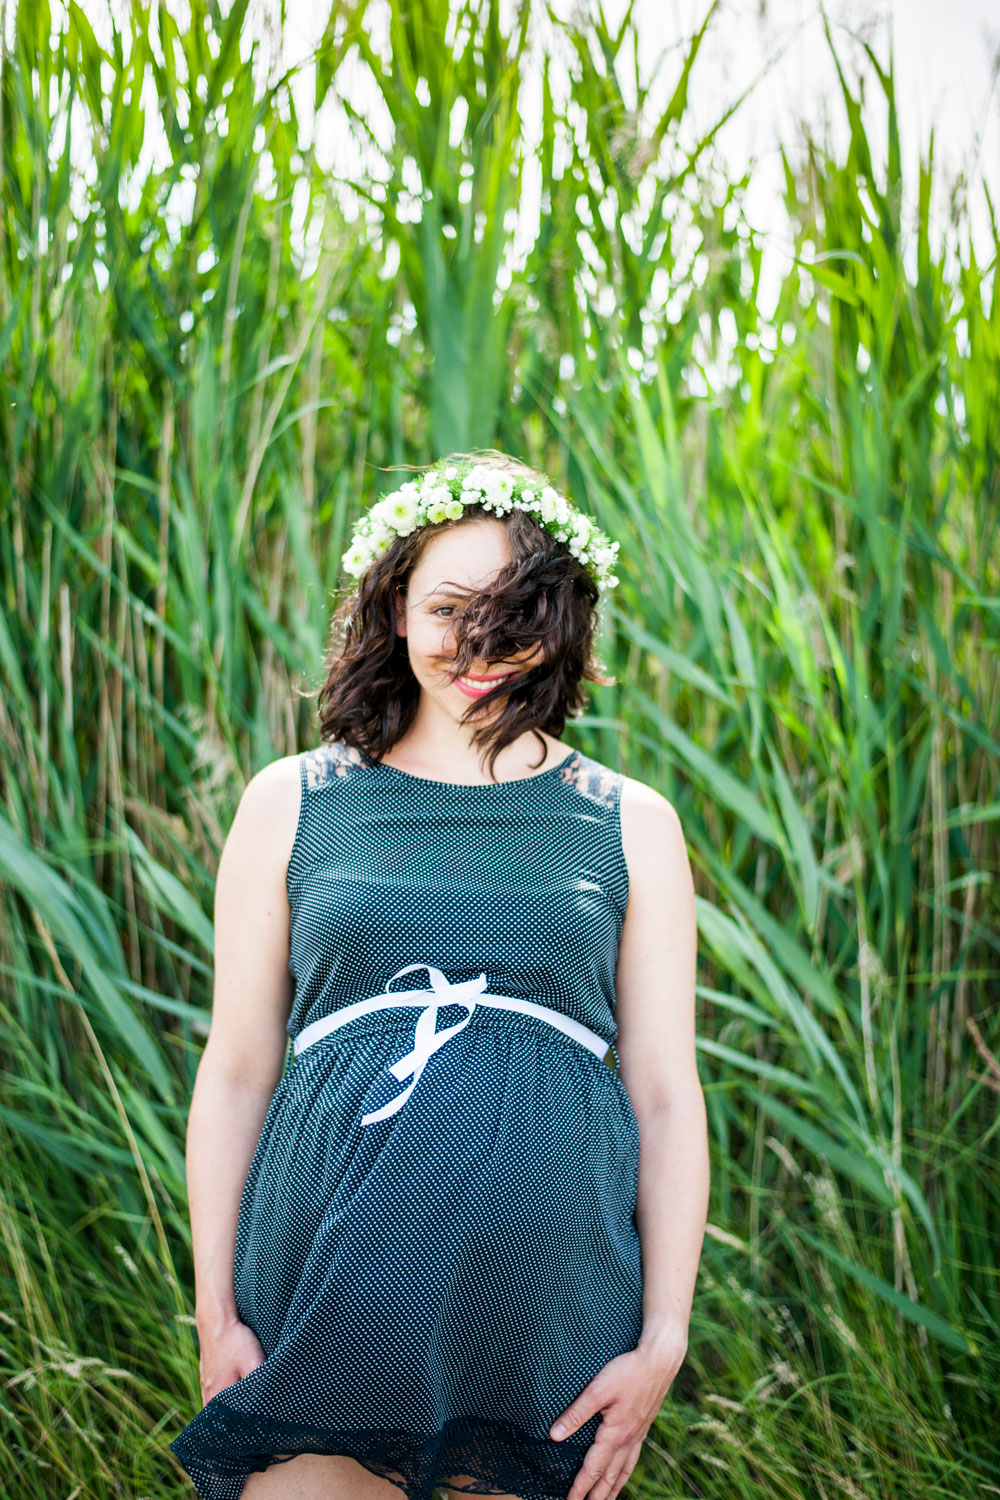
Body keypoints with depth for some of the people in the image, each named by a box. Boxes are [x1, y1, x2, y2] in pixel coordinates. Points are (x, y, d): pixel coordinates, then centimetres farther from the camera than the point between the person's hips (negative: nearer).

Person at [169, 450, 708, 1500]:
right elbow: (235, 1073, 8)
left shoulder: (631, 825, 8)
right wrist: (215, 1315, 3)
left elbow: (665, 1095, 6)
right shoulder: (289, 804, 8)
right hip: (329, 1285, 0)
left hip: (550, 1279, 1)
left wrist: (663, 1341, -1)